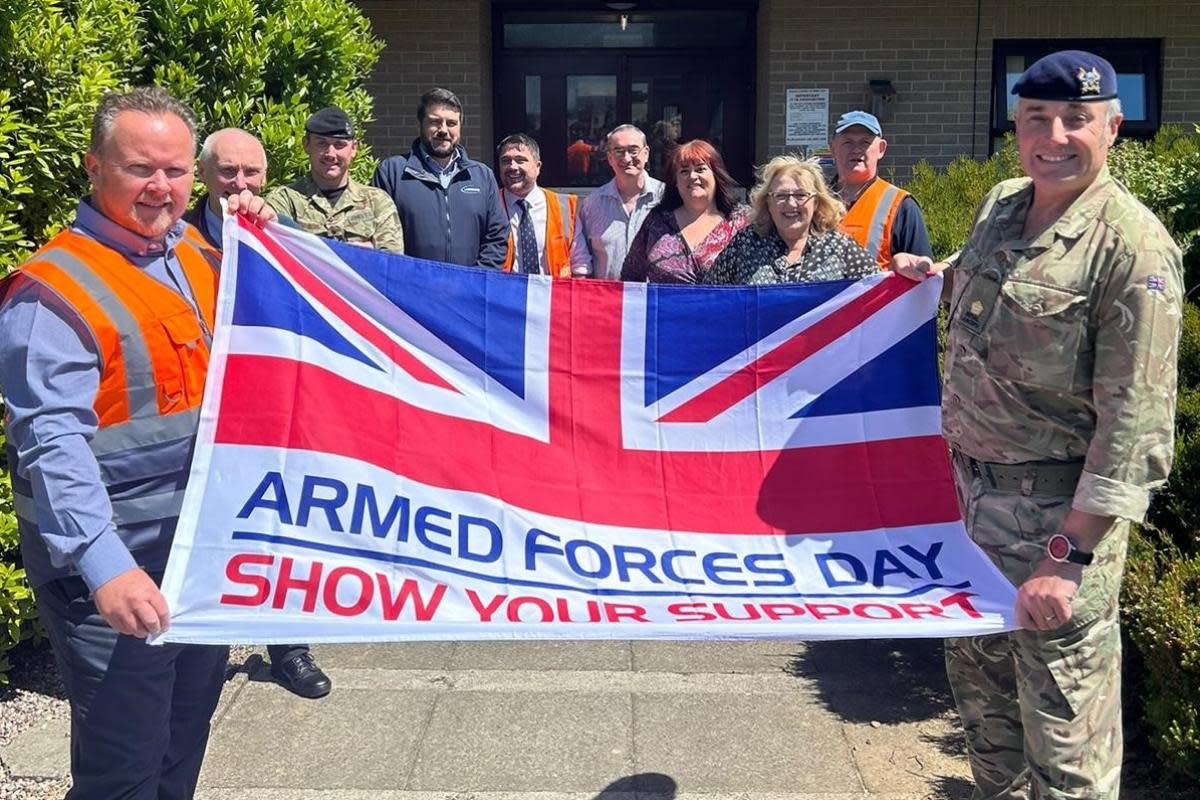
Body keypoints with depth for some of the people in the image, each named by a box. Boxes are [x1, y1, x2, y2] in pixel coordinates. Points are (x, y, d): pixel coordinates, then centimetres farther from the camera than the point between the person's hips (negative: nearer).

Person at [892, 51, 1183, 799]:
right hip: (973, 486, 8)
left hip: (1058, 510, -7)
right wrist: (940, 274, 14)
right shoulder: (999, 206, 5)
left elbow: (1134, 424, -21)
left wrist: (1070, 555, -24)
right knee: (978, 678, 22)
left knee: (1062, 719, 2)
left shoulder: (1134, 247, -18)